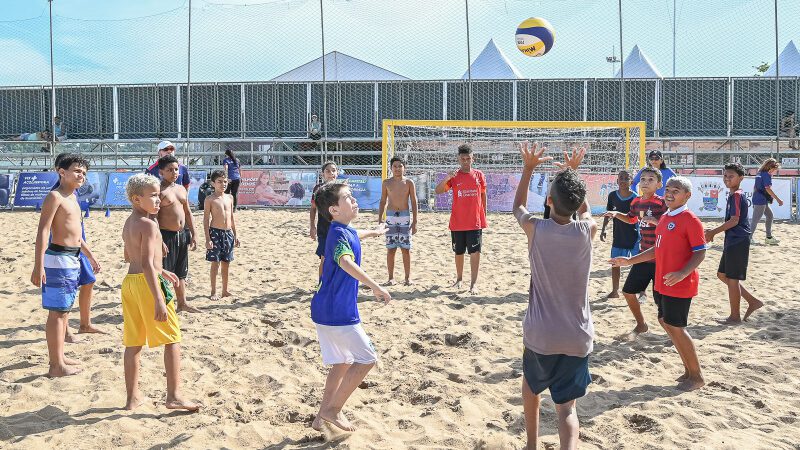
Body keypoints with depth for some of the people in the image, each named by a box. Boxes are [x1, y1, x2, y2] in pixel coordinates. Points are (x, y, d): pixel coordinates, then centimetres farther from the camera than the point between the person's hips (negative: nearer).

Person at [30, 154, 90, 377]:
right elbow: (42, 232, -19)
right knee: (57, 312, -5)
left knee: (64, 309, 16)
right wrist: (38, 267, -24)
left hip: (73, 259, 9)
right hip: (59, 258, -9)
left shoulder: (72, 197, 15)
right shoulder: (55, 197, -13)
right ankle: (56, 365, 0)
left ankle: (59, 356, 27)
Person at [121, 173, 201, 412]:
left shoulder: (128, 224, 15)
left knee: (133, 343, 13)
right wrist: (159, 300, -24)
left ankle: (133, 397, 20)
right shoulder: (148, 224, -15)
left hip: (129, 282, 9)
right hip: (146, 283, -9)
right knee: (172, 339, -1)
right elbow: (147, 264, -22)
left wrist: (160, 271, 32)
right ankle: (174, 396, -2)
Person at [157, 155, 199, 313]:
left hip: (182, 235, 8)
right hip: (166, 236, -8)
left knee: (181, 273, 18)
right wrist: (159, 241, -22)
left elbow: (188, 212, 18)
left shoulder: (182, 189, 12)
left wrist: (193, 234, 13)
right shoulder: (159, 191, -12)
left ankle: (182, 303, 29)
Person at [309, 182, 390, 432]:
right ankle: (333, 409, 7)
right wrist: (375, 286, -47)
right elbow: (346, 262, -40)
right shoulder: (340, 234, -18)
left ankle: (323, 415, 26)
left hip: (327, 310, 10)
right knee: (367, 358, -1)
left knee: (343, 362, 19)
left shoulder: (345, 231, 12)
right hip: (338, 313, -10)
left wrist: (372, 233, 58)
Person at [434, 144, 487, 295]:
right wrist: (446, 178, -25)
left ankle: (473, 284, -4)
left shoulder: (479, 175, 4)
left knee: (475, 252, -6)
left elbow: (483, 196, 11)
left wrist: (484, 216, 11)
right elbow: (438, 191, -8)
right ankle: (459, 278, 31)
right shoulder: (454, 177, 1)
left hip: (475, 222, 0)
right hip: (457, 223, 1)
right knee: (458, 252, 13)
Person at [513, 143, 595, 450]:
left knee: (531, 386, 28)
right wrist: (573, 173, 26)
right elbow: (584, 210, 20)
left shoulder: (535, 229, -10)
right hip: (577, 338, 0)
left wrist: (528, 168, 21)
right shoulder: (587, 230, -7)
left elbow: (518, 207, 15)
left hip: (540, 335, 0)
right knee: (566, 407, 7)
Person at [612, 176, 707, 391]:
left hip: (680, 285, -9)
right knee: (666, 322, 14)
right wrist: (629, 261, 17)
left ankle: (697, 376, 11)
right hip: (661, 283, 9)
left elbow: (700, 253, -17)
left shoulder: (691, 220, -13)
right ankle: (689, 370, 27)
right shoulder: (664, 218, 13)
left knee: (676, 327, -4)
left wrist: (682, 273, -31)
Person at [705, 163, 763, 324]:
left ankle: (735, 316, 10)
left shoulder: (737, 195, -15)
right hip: (732, 242, 10)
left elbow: (734, 221, -21)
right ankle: (753, 301, 22)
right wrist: (714, 232, 17)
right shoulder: (734, 195, 14)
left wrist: (713, 232, -15)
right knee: (723, 275, 16)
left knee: (732, 279, -1)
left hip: (738, 242, -10)